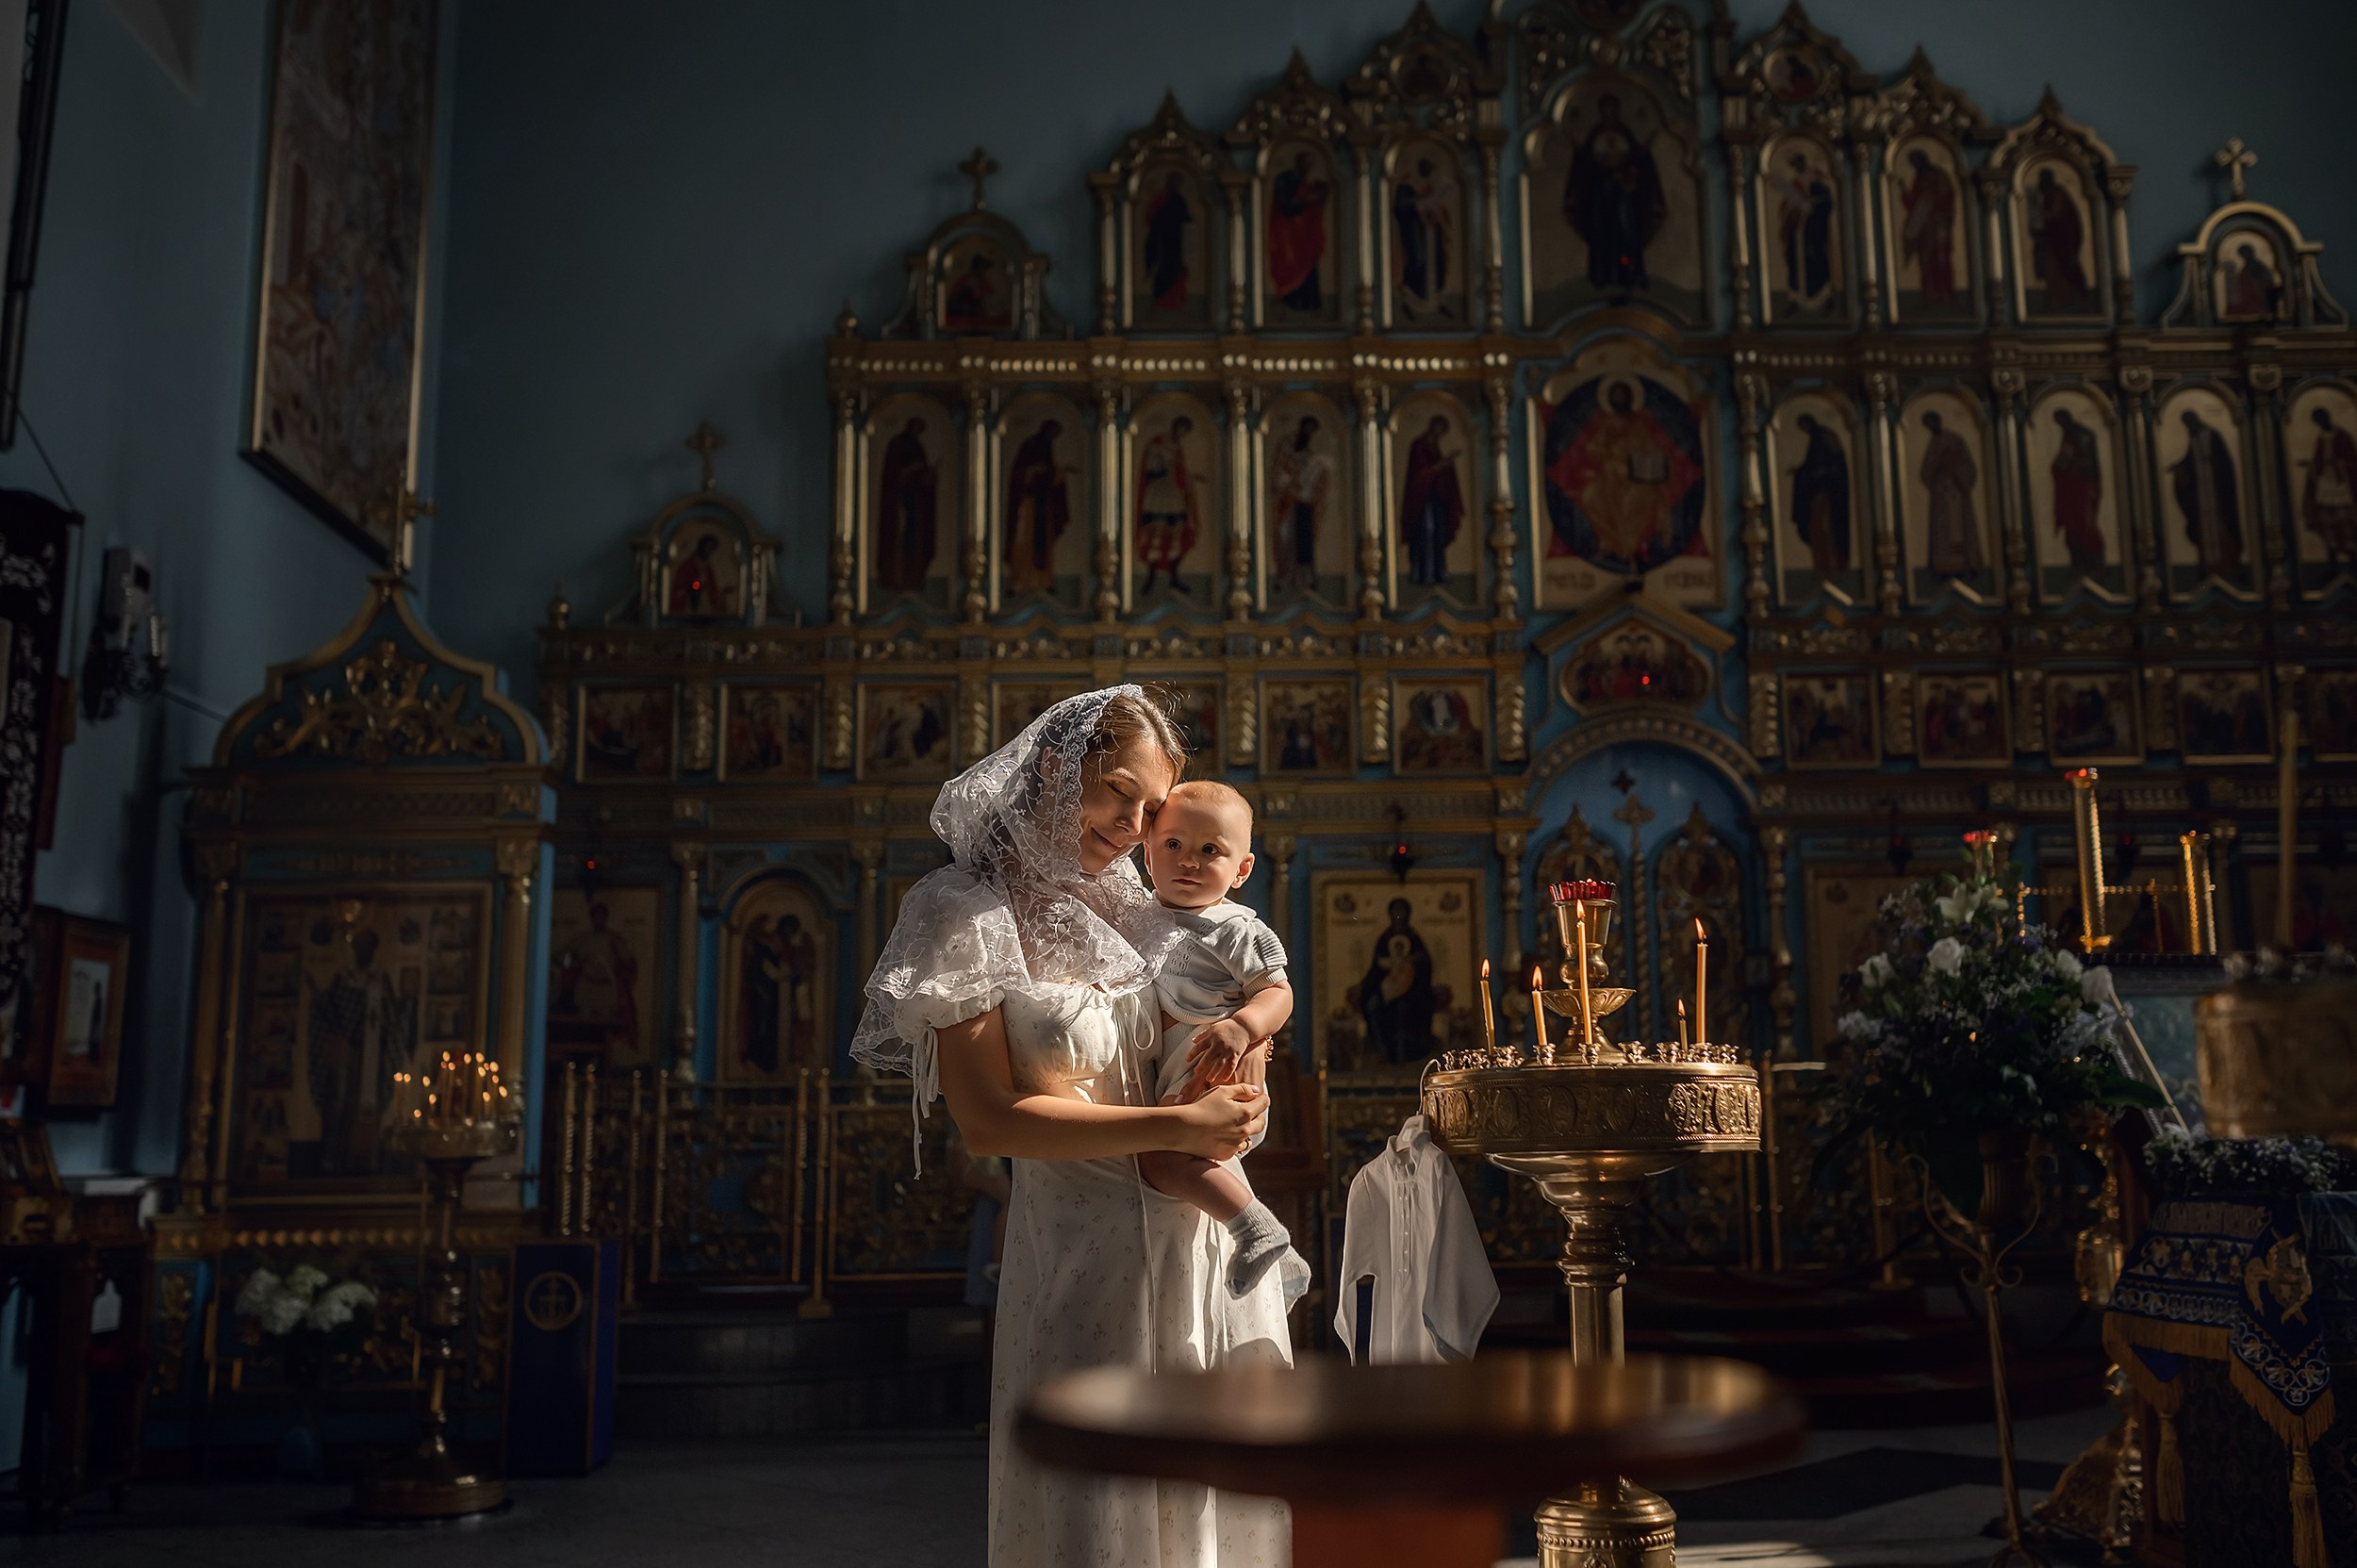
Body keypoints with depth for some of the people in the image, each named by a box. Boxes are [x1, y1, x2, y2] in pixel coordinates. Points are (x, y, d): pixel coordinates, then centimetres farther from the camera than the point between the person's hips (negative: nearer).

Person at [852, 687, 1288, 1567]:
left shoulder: (1135, 905, 7)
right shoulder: (972, 915, -9)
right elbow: (987, 1121, -17)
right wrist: (1176, 1128, -19)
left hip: (1210, 1234, 6)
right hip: (1087, 1255, -6)